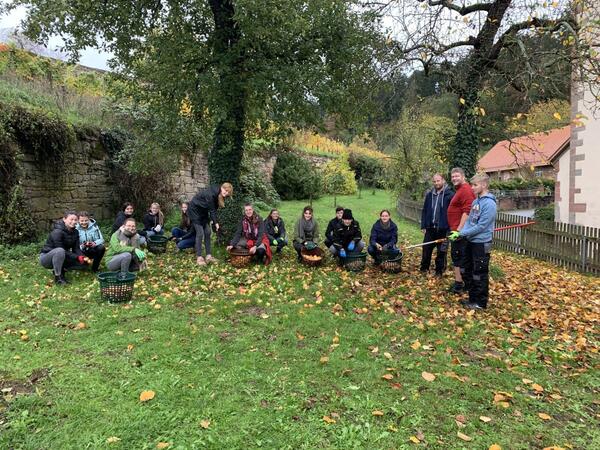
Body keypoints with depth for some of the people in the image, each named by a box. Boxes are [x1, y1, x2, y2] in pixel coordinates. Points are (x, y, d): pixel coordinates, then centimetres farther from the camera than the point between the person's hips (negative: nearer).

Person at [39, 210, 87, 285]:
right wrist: (77, 257, -31)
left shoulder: (75, 232, -1)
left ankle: (61, 269, 8)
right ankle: (57, 276, -23)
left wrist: (82, 256, -23)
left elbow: (76, 248, -3)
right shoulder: (57, 232, -24)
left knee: (84, 263, -8)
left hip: (62, 258, 7)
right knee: (59, 251, -40)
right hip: (46, 257, -7)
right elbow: (61, 250, -27)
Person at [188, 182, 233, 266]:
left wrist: (212, 220, -12)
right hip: (194, 211, -8)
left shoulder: (217, 194, -6)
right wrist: (215, 222, -22)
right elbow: (211, 210, -26)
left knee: (207, 232, 2)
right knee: (200, 233, -12)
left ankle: (208, 256, 5)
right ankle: (199, 257, -6)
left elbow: (214, 209, -4)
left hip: (203, 212, 8)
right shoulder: (210, 193, -32)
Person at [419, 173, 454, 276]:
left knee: (441, 252, 7)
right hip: (430, 228, 4)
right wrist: (423, 226, 7)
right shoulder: (429, 194, 8)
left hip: (443, 229, -4)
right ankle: (424, 269, 26)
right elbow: (424, 211, 12)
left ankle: (439, 272, 20)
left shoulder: (450, 195, -7)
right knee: (426, 250, 10)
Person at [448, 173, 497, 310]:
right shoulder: (476, 201, 8)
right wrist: (460, 233, -5)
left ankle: (481, 302, 16)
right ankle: (473, 298, 30)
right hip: (471, 242, 9)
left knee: (479, 275, 3)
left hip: (481, 243, -9)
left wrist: (462, 234, -19)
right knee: (466, 271, 17)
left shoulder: (489, 203, -19)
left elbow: (481, 226, -22)